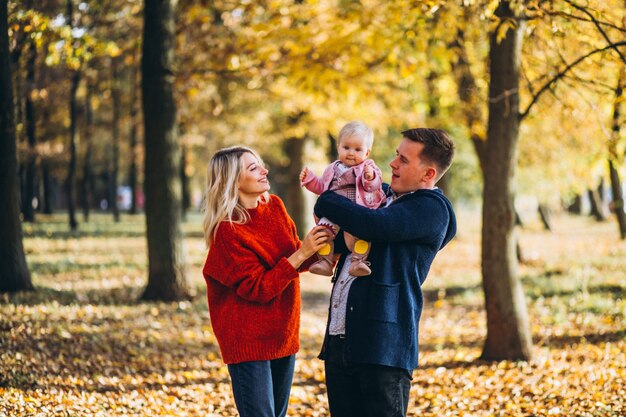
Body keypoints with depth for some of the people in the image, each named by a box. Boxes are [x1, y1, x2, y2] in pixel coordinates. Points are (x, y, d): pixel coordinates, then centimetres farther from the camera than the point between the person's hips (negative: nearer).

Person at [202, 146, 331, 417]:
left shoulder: (274, 206, 3)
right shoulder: (227, 230, -17)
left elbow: (292, 254, 14)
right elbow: (257, 289, -19)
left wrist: (314, 250, -8)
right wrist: (301, 255, -24)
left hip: (283, 334, 7)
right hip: (249, 341, -7)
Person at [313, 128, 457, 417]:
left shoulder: (431, 209, -9)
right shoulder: (385, 195, 17)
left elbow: (374, 225, -25)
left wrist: (326, 203, -9)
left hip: (382, 343, -8)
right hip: (339, 338, 8)